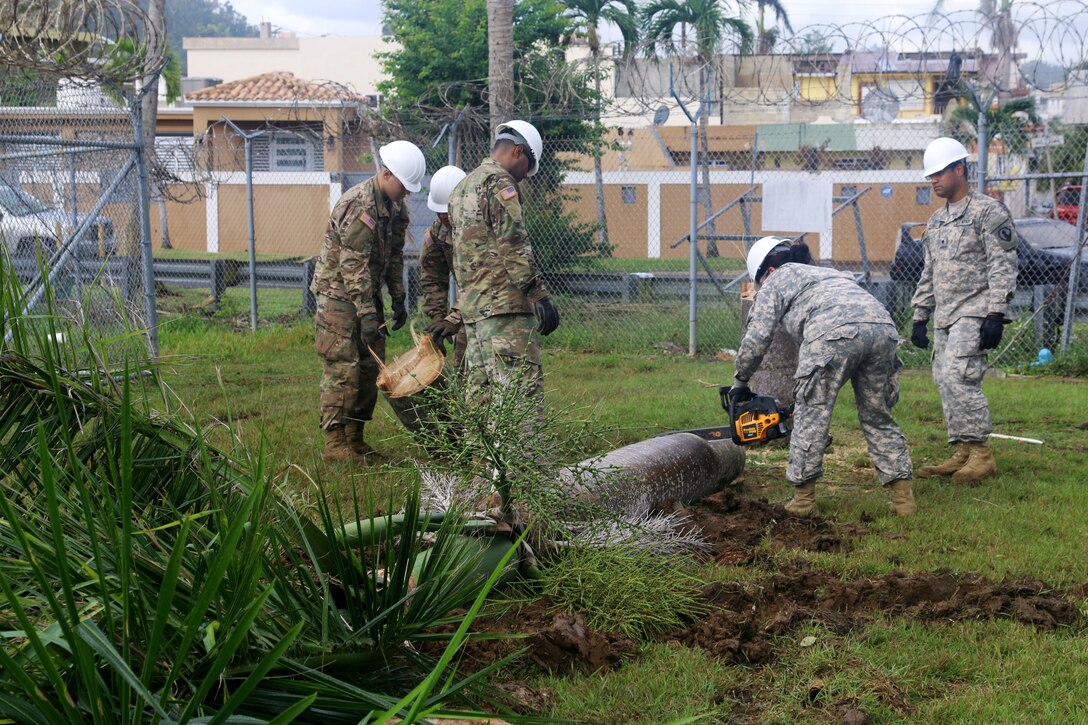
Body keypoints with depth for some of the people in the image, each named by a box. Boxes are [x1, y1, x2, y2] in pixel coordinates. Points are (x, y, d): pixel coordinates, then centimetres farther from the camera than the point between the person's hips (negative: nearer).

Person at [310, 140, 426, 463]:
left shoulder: (395, 205, 6)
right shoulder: (359, 205, -23)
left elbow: (394, 255, 16)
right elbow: (354, 266, -26)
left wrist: (398, 299, 10)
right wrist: (367, 314, -28)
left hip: (368, 293, 9)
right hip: (339, 293, -9)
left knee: (370, 369, 9)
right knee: (342, 370, -10)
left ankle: (355, 439, 16)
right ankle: (334, 443, -6)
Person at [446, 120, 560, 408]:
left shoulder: (463, 187, 23)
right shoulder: (499, 183, -8)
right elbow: (514, 247, -17)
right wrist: (539, 295, -17)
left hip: (471, 305, 10)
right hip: (503, 302, -10)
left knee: (480, 387, 10)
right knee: (524, 387, -13)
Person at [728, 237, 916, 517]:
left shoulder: (777, 280, 25)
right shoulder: (829, 273, 43)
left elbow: (756, 339, 15)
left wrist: (740, 383, 29)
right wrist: (800, 393, 43)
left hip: (834, 333, -6)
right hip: (882, 327, 6)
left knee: (812, 415, 7)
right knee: (877, 418, 16)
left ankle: (803, 497, 9)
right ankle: (903, 495, 10)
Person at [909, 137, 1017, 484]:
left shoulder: (988, 211, -6)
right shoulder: (937, 220, 19)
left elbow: (1003, 266, -13)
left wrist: (995, 315, -20)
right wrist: (919, 317, 20)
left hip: (974, 313, -8)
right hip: (944, 317, 9)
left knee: (957, 376, -19)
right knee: (945, 382, 5)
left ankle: (981, 454, -13)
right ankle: (961, 454, 11)